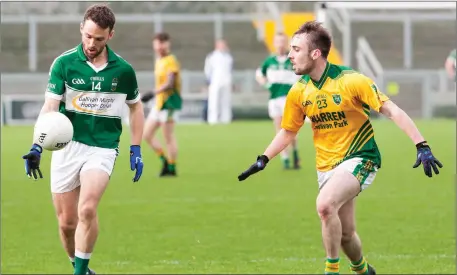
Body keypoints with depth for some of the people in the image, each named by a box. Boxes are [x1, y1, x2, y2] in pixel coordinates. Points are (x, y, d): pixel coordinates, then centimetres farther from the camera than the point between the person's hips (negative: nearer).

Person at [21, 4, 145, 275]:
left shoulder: (123, 70, -1)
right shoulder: (64, 63, -6)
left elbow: (136, 107, 15)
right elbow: (50, 106, -13)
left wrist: (136, 150, 9)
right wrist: (37, 146, -26)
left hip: (103, 148, -1)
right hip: (67, 146, 1)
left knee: (87, 210, -24)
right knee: (67, 222, 4)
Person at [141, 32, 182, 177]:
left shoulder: (171, 61, -12)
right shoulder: (158, 61, 14)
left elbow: (169, 83, -22)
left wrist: (153, 94, -31)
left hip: (169, 102, -9)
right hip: (158, 103, 9)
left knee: (169, 137, -5)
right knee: (147, 135, 8)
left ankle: (172, 168, 3)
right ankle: (165, 161, 16)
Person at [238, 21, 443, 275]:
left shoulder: (351, 81, -17)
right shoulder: (299, 91, -1)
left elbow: (392, 111, -17)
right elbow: (288, 131, 15)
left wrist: (422, 146, -25)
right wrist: (263, 160, 6)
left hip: (359, 158, -6)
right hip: (326, 166, 6)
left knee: (325, 204, -30)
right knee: (344, 234, 9)